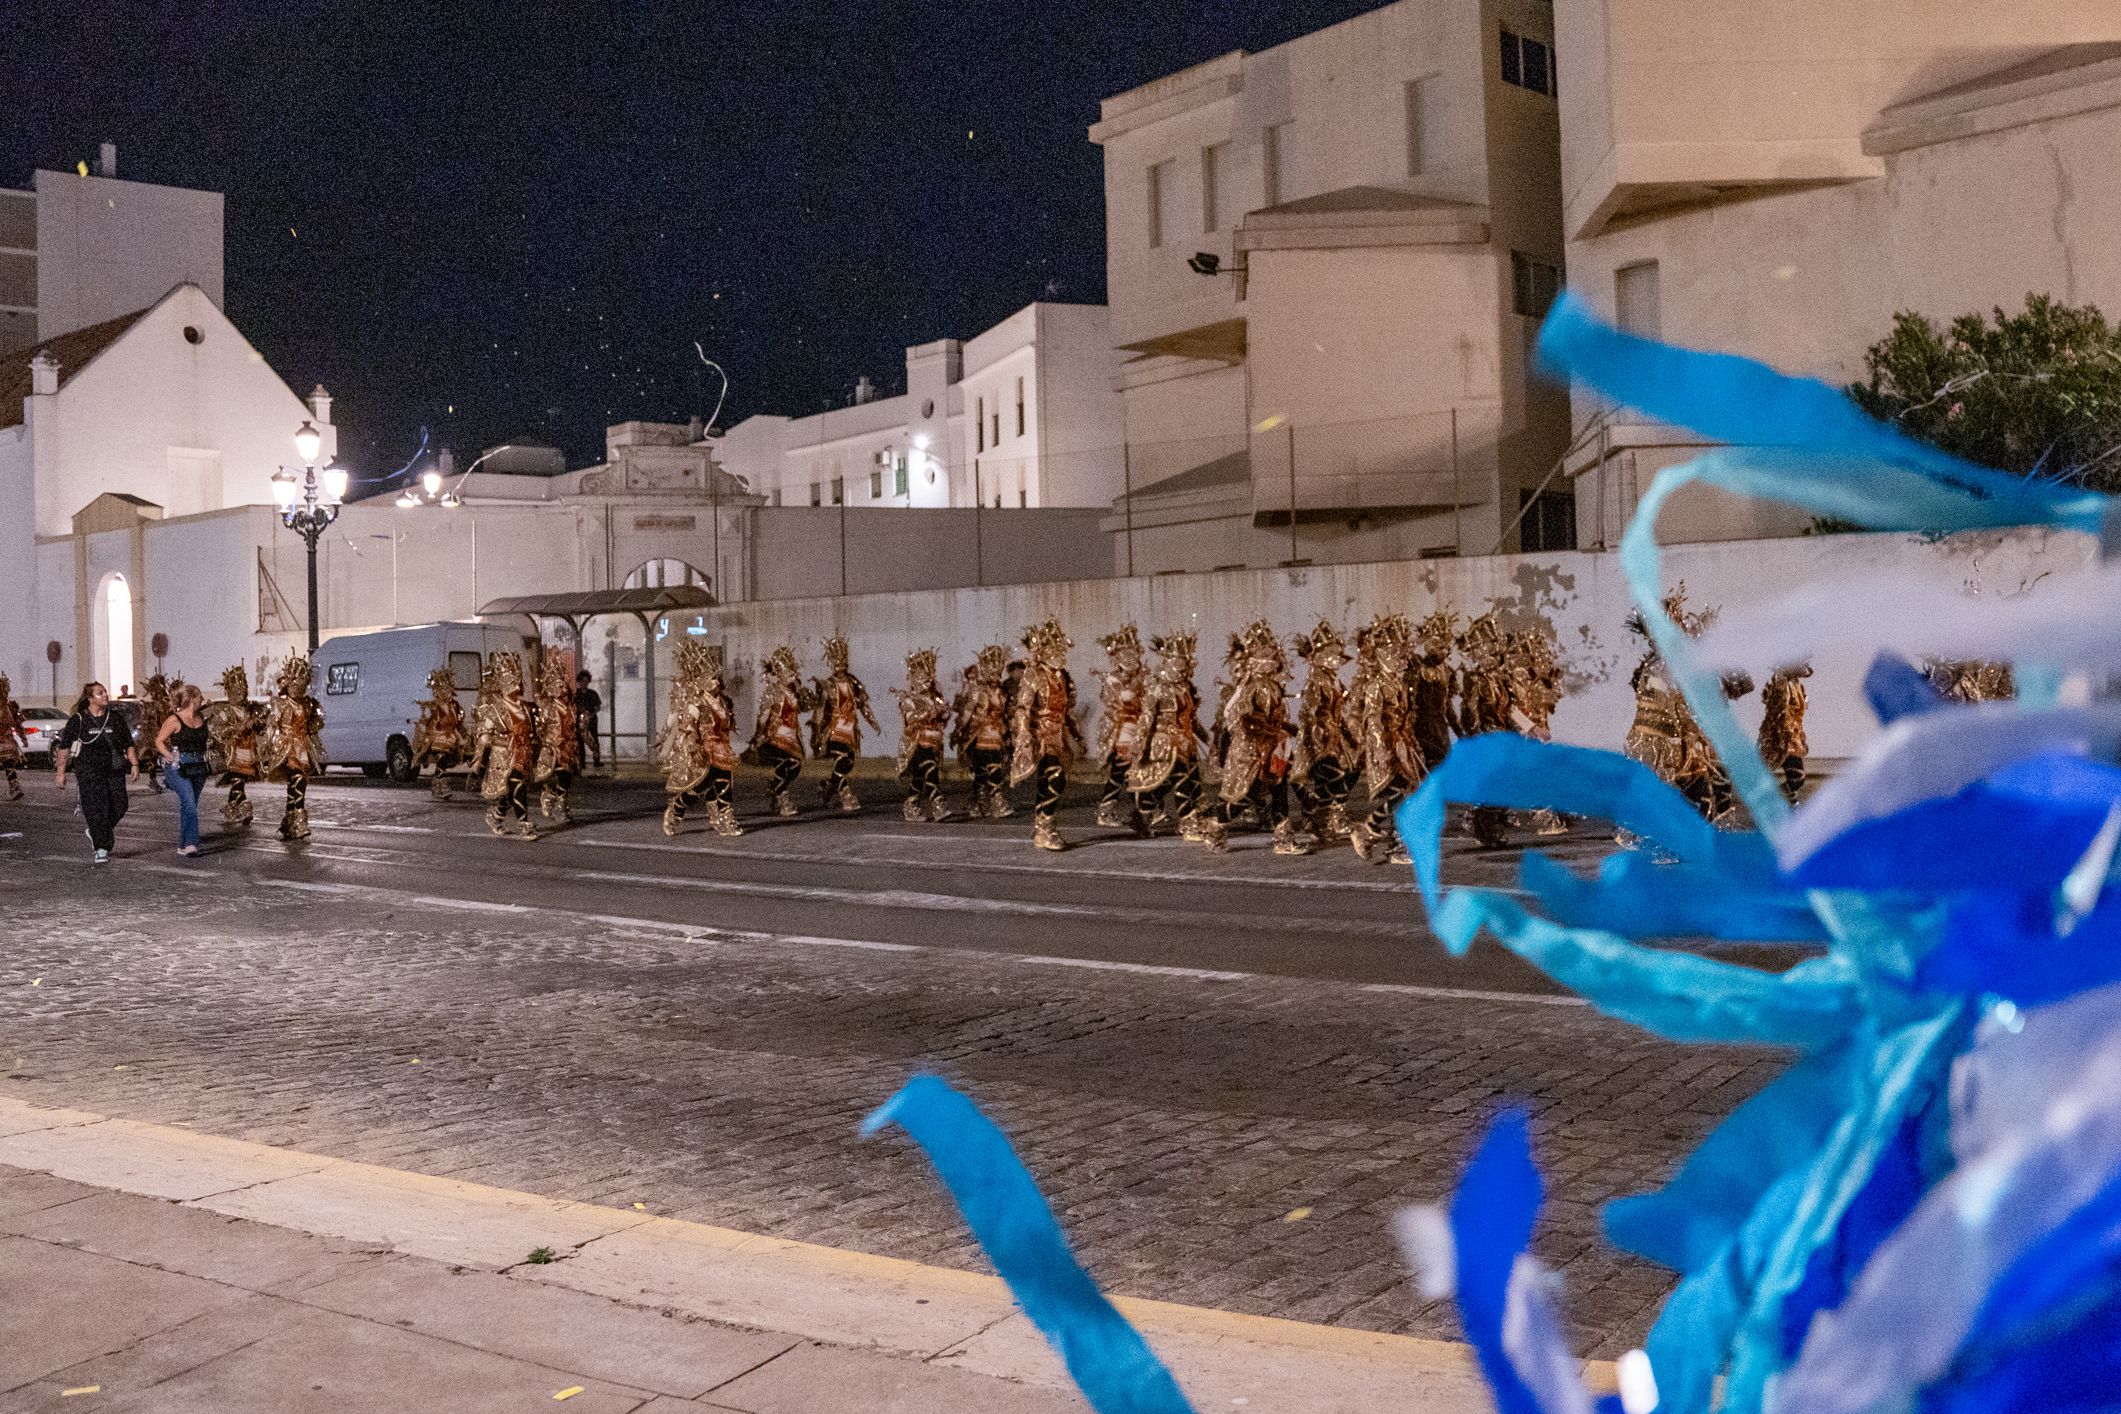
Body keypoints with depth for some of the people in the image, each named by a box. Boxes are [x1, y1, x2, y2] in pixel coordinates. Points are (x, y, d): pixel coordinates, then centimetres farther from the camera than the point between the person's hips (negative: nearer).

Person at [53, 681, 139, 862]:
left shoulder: (116, 719, 12)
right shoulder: (78, 720, 1)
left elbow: (129, 744, 15)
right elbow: (64, 747, 2)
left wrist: (134, 764, 3)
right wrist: (60, 772, -2)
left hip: (114, 772, 4)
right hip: (89, 772, -4)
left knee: (119, 807, -2)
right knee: (97, 808, -12)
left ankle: (95, 833, 26)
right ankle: (101, 850, -8)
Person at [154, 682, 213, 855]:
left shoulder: (200, 719, 12)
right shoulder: (174, 720, -7)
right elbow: (159, 741, -3)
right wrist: (170, 757, -13)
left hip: (198, 768, 7)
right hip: (179, 768, -7)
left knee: (188, 807, 11)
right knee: (189, 804, -19)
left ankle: (183, 845, 18)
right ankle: (190, 844, -22)